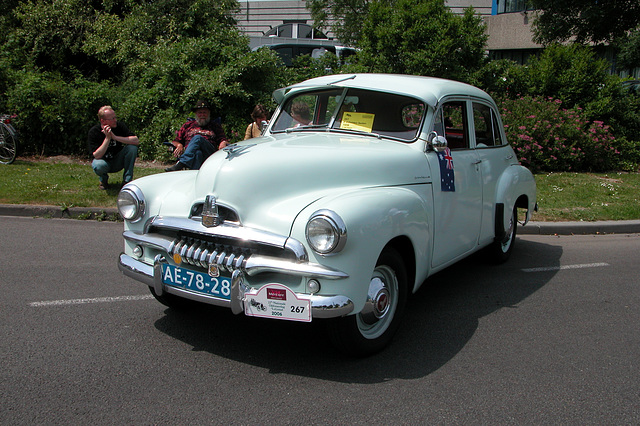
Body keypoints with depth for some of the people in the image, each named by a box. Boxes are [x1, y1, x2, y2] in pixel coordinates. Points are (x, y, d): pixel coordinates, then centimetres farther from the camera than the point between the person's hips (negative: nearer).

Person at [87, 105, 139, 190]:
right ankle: (103, 180, 1)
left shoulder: (119, 126, -13)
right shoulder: (93, 132, -18)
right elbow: (97, 156, -25)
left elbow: (136, 140, -24)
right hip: (104, 161, -2)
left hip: (118, 162, 2)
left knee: (132, 147, -25)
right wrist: (107, 138, -32)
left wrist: (115, 137, -31)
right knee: (99, 165, -38)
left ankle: (127, 180, -12)